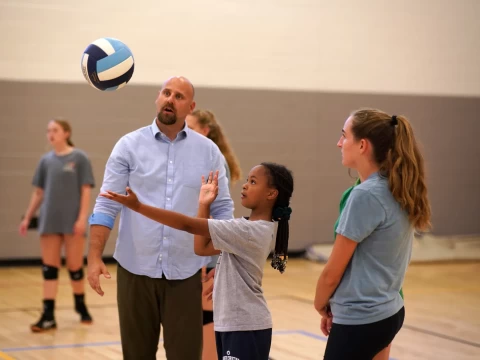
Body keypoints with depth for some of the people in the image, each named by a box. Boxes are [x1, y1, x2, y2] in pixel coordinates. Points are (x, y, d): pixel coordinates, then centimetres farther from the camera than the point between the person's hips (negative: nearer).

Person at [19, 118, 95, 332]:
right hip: (49, 221, 4)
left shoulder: (79, 158, -3)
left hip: (72, 221, -3)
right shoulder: (46, 160, 8)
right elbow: (38, 192, 14)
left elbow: (86, 191, -6)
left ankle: (81, 307, 26)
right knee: (49, 268, 1)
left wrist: (82, 218, -14)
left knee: (75, 267, 6)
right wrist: (27, 218, 11)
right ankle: (48, 316, 2)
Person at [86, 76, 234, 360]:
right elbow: (107, 205, -2)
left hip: (185, 272, 0)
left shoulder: (208, 151, 4)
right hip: (136, 269, 0)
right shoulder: (130, 145, 1)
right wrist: (95, 257, -11)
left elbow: (223, 208, 7)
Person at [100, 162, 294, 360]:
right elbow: (201, 247, 14)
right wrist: (204, 204, 7)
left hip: (245, 328, -10)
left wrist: (138, 206, -24)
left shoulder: (249, 230, -21)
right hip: (231, 324, 10)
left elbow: (188, 225, -24)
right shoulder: (251, 228, 10)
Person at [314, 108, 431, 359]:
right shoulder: (396, 191, 7)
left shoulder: (365, 195, -19)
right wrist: (334, 305, 10)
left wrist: (321, 305, 4)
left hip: (360, 320, -8)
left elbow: (332, 272, -14)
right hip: (387, 311, 8)